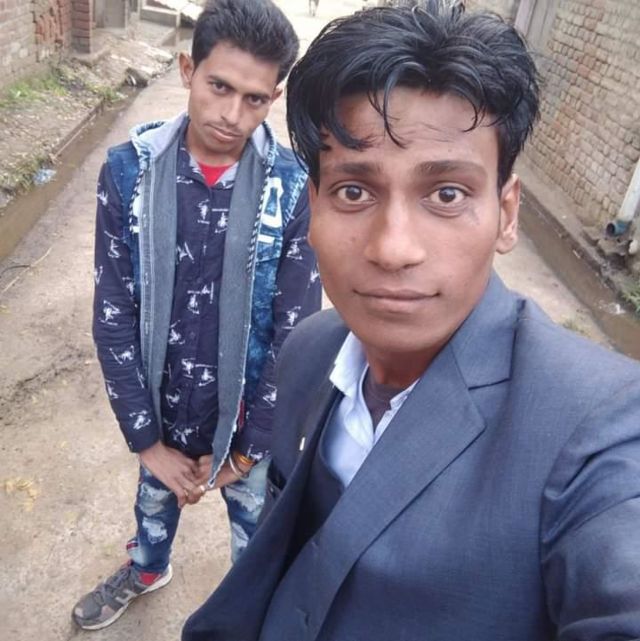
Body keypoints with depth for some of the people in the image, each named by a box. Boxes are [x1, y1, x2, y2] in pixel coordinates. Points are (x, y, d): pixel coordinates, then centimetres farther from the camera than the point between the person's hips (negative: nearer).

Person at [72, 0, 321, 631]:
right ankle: (146, 568, 64)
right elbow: (113, 316, -11)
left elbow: (294, 332, -13)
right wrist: (146, 439, -9)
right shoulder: (127, 172, -15)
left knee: (255, 523, 23)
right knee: (156, 496, 30)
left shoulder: (294, 189, -18)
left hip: (248, 414, -1)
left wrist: (248, 448, -9)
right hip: (163, 406, 2)